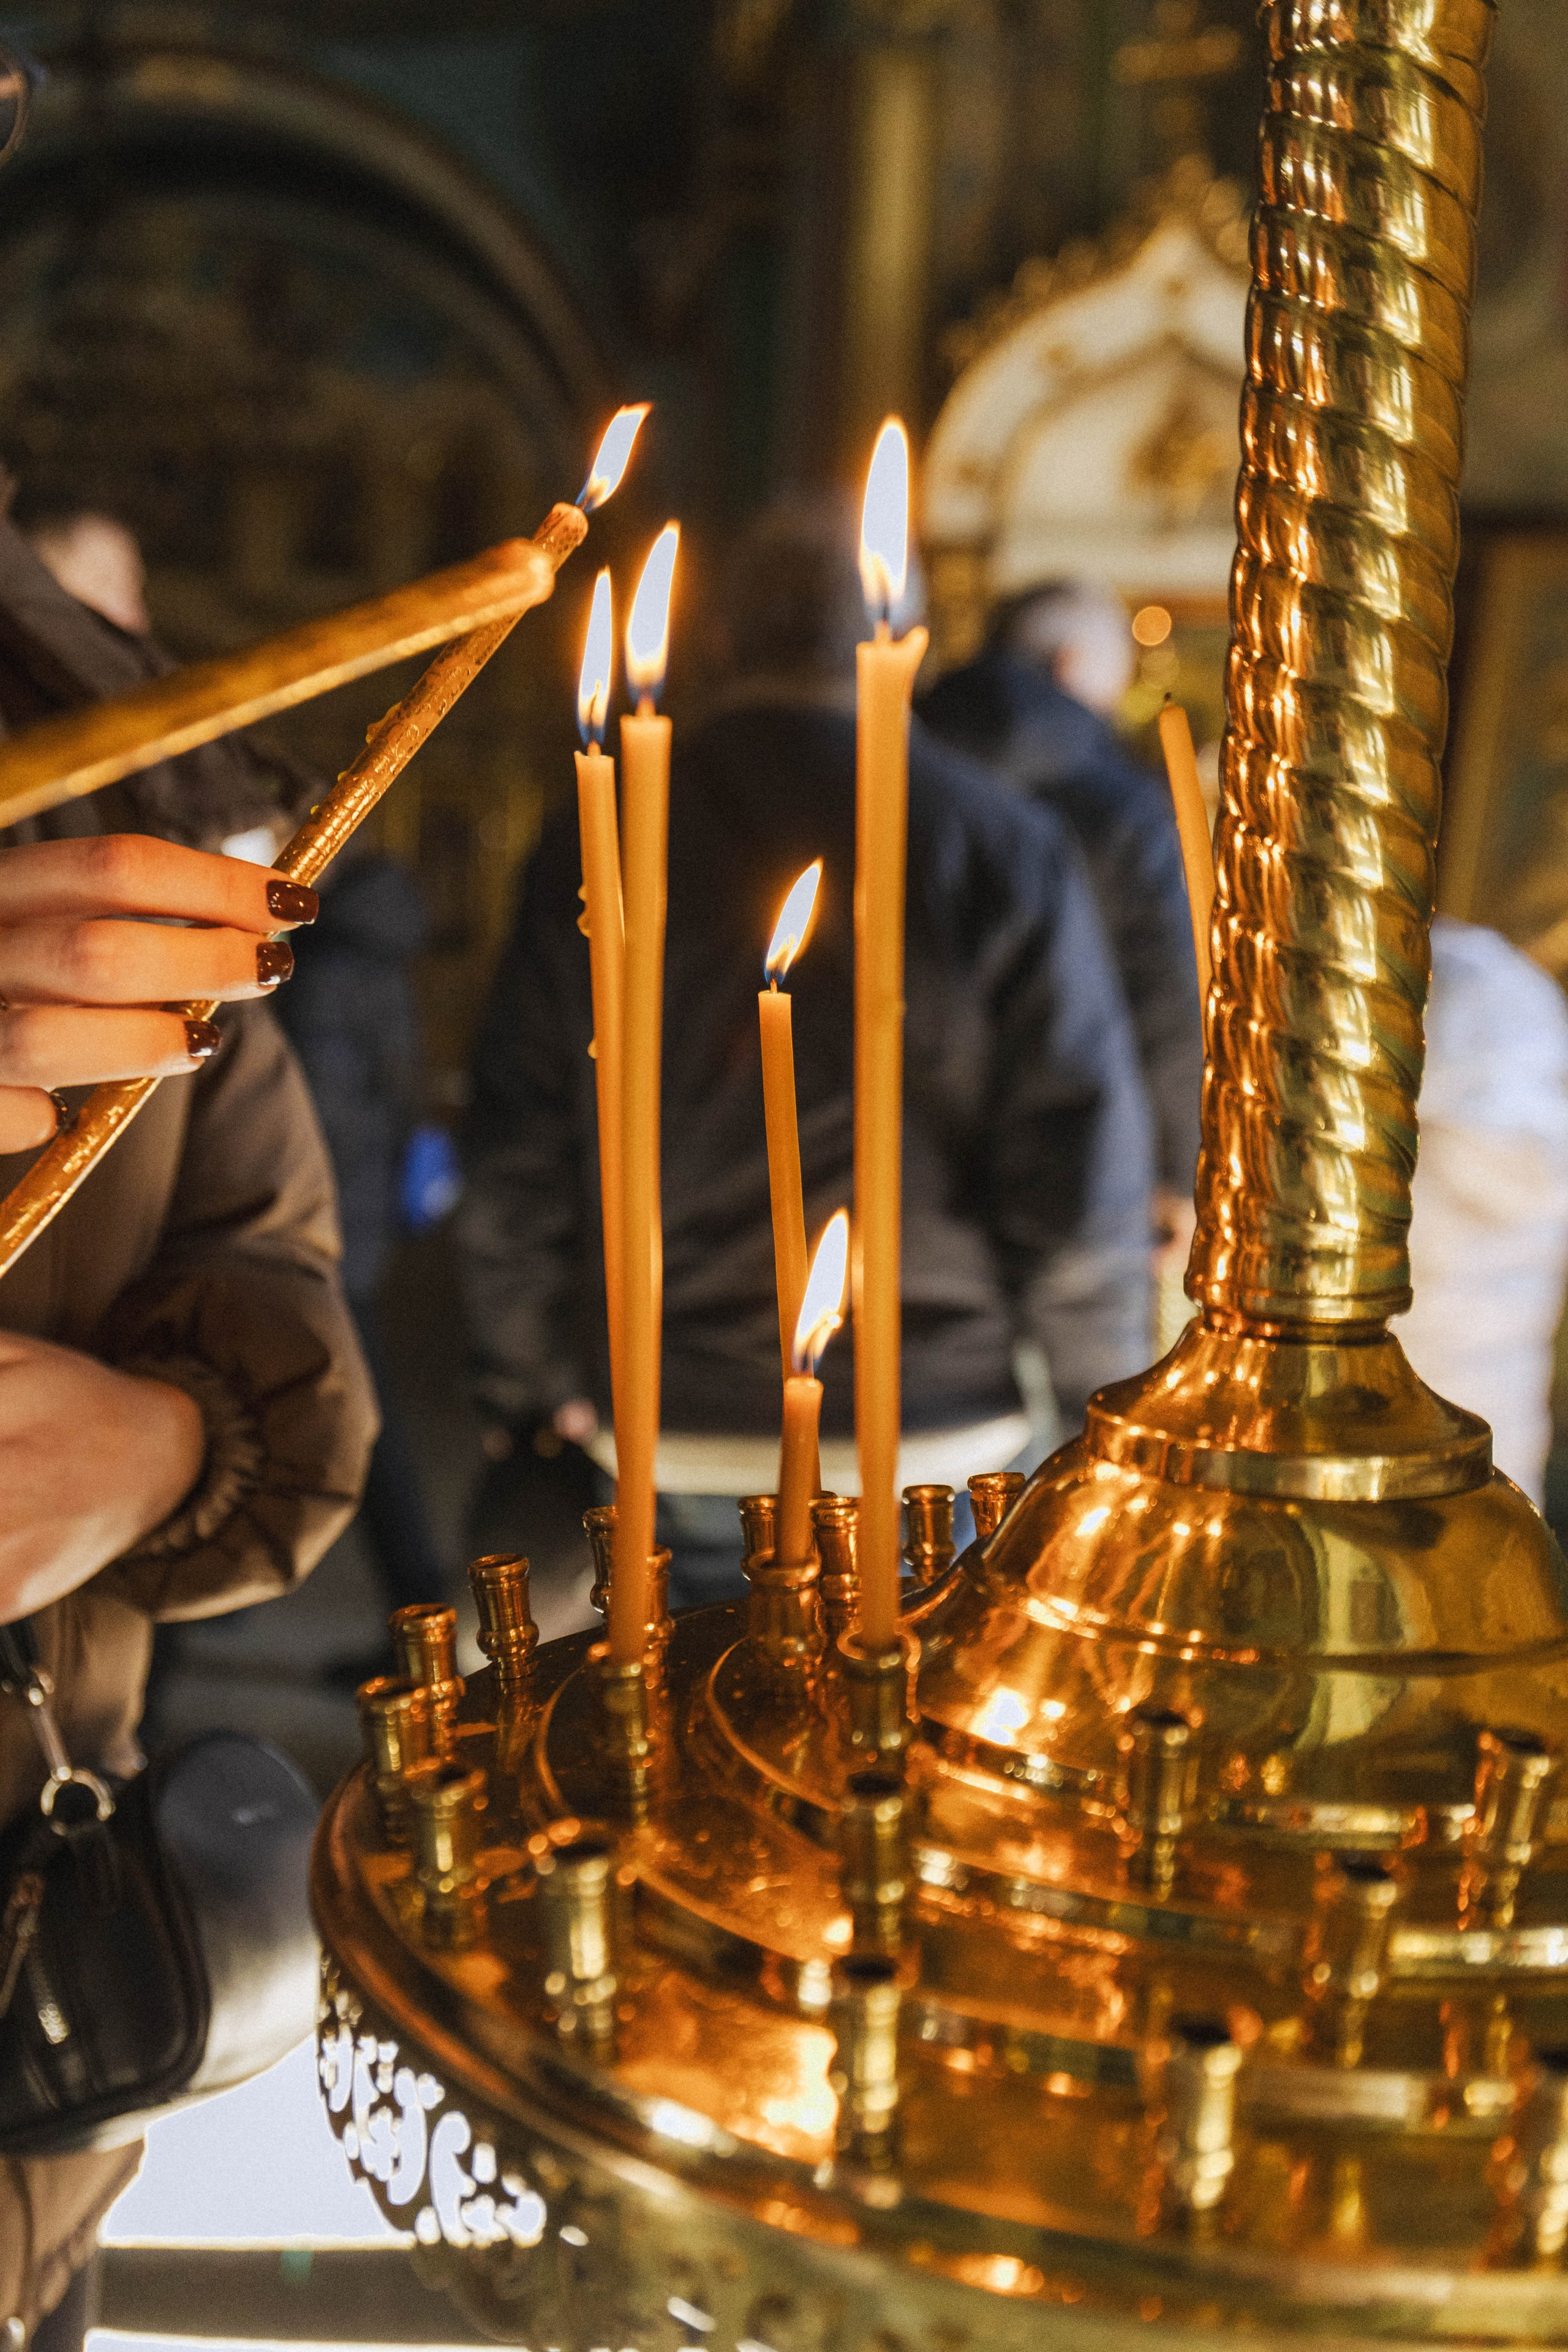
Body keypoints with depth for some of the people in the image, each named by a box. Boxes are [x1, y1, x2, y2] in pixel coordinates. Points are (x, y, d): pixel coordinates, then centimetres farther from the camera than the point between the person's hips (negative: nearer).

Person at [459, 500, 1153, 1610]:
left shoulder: (600, 841, 1)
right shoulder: (1004, 847, -6)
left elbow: (515, 1157, 2)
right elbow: (1081, 1159, -8)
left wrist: (536, 1375, 14)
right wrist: (1105, 1394, 4)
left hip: (672, 1434, 2)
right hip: (925, 1427, -2)